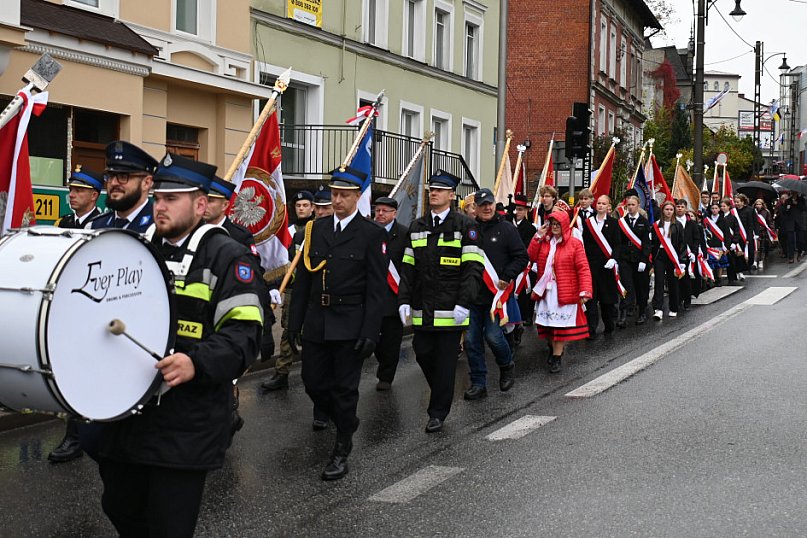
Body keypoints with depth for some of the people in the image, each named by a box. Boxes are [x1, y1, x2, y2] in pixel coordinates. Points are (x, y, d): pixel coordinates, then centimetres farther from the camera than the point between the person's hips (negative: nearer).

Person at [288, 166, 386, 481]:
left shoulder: (371, 234, -5)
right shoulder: (315, 229, 8)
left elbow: (377, 289, -7)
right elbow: (303, 279, 10)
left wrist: (370, 332, -13)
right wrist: (295, 322, 7)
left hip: (350, 326, -4)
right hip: (316, 323, 5)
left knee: (344, 389, 2)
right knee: (313, 383, 8)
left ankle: (342, 451, 17)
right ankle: (347, 422, 35)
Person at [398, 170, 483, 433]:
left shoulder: (464, 226, -3)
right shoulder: (417, 227, 13)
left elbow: (473, 269, -8)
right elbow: (408, 268, 14)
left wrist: (463, 304, -15)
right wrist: (404, 301, 4)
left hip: (450, 309, -5)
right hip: (422, 308, 5)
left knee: (445, 360, 1)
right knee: (423, 353, 8)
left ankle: (438, 412, 11)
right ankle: (442, 392, 34)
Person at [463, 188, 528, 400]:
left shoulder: (506, 229, 0)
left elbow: (522, 257, -2)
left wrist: (506, 278, -12)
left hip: (496, 294, -4)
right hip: (472, 295, 4)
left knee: (493, 335, -8)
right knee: (471, 340, 3)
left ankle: (507, 366, 23)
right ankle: (478, 384, 13)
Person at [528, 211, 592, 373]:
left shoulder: (575, 244, -5)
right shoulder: (544, 242, 10)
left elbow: (583, 269, -10)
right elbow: (531, 257, -1)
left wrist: (585, 291, -20)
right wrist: (538, 236, -5)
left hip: (565, 292, -4)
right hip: (546, 291, 4)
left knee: (561, 323, -2)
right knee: (547, 323, 8)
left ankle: (557, 357, 6)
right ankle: (555, 348, 30)